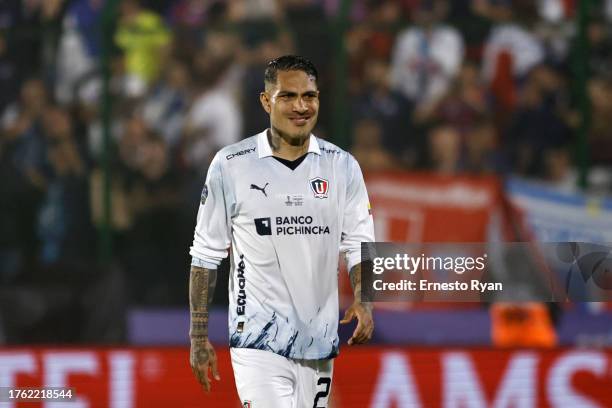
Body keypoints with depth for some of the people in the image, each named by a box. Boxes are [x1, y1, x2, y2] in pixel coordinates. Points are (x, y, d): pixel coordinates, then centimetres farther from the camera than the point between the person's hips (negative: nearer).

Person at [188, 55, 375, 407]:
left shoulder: (342, 166, 5)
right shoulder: (231, 166, -2)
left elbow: (359, 244, 8)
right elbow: (206, 253, 3)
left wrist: (363, 300, -12)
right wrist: (199, 336, 1)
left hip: (319, 343, 4)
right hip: (258, 340, -4)